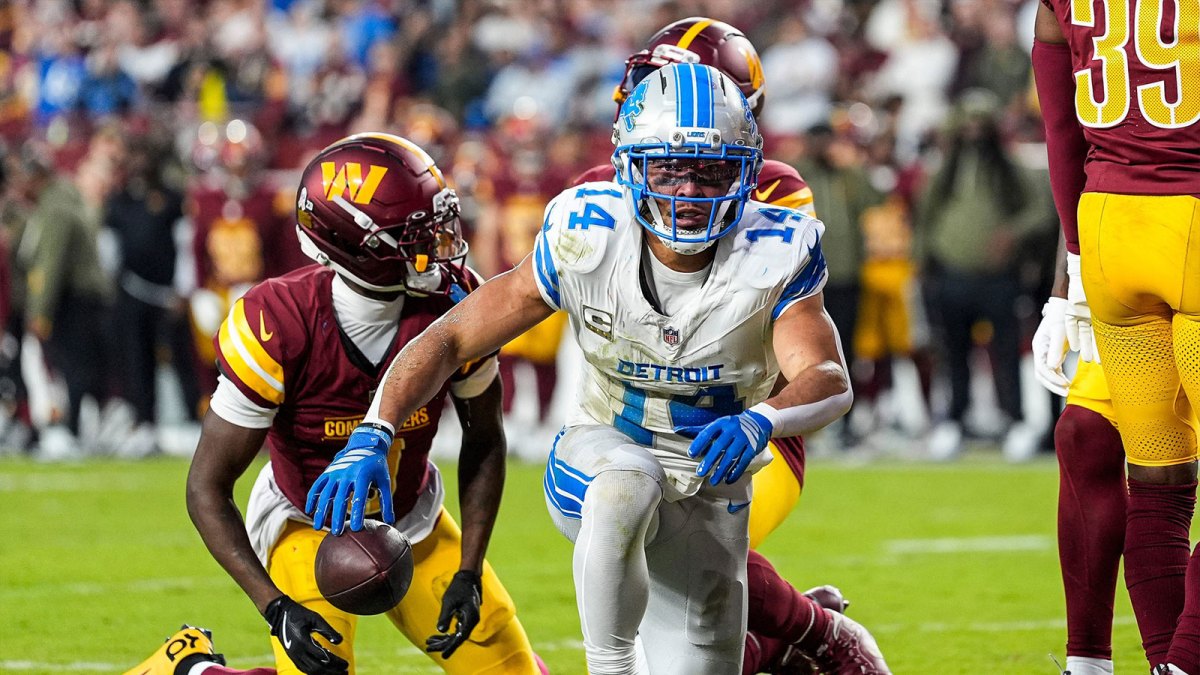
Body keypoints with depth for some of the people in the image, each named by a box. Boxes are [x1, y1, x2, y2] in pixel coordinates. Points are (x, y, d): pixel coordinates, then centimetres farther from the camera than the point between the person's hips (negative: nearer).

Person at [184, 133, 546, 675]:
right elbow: (206, 489, -23)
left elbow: (484, 438, -2)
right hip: (307, 525, -4)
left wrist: (469, 574, -8)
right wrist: (276, 608, -32)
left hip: (413, 522, 4)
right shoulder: (277, 326, -30)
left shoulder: (453, 302, -20)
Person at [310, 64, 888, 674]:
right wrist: (371, 437, -27)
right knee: (630, 481, -39)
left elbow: (830, 383, -33)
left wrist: (757, 422, -55)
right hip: (600, 451, -2)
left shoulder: (771, 256, -20)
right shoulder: (589, 241, -19)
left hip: (712, 494, 2)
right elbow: (449, 338, -13)